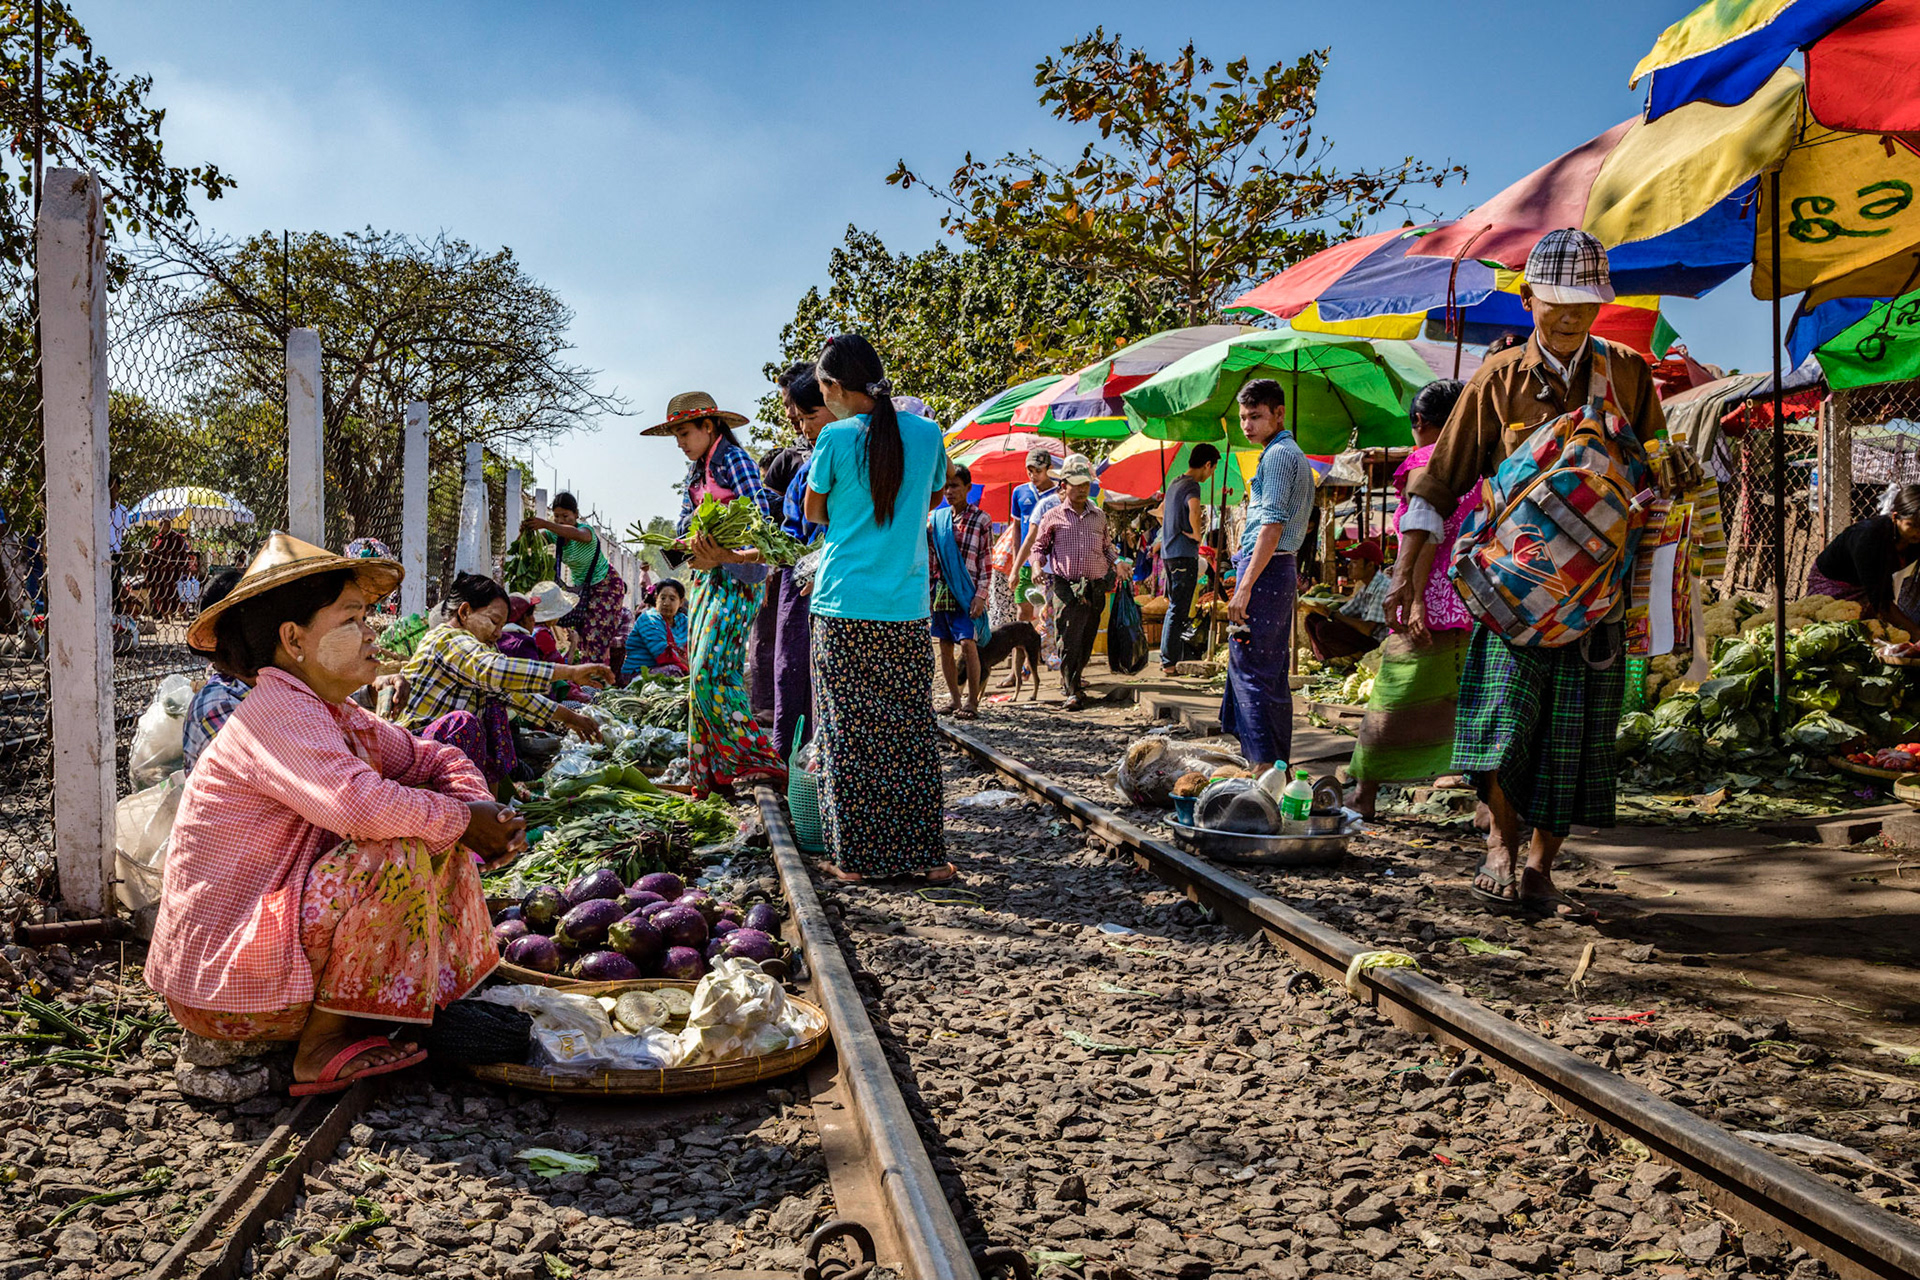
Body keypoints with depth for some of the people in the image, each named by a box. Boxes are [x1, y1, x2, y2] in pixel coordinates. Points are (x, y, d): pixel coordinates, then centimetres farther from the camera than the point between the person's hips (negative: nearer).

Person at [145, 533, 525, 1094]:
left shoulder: (337, 714, 8)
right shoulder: (276, 712, -21)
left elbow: (431, 759, 12)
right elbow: (361, 804, -38)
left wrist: (482, 813, -9)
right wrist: (463, 820, -21)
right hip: (221, 981, -9)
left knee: (439, 824, 6)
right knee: (401, 851, -27)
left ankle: (438, 998, 4)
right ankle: (322, 1048, -14)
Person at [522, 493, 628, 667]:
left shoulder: (586, 530, -27)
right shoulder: (556, 534, -7)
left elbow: (577, 534, -52)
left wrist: (545, 524, -64)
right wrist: (526, 531, -46)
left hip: (606, 586, -7)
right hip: (582, 587, 7)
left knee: (598, 635, -12)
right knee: (584, 633, 2)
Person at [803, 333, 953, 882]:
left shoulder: (836, 438, -6)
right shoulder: (926, 432, 4)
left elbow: (814, 513, 7)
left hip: (844, 607, -3)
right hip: (907, 609, 3)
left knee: (848, 734, 4)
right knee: (910, 731, 8)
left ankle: (855, 857, 9)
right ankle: (924, 855, 12)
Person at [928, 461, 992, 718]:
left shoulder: (980, 519, -1)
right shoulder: (937, 517, 10)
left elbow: (986, 562, -4)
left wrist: (980, 595, -10)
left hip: (967, 591, -4)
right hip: (941, 589, 4)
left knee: (968, 644, -12)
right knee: (945, 646, 6)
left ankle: (972, 701, -5)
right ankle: (953, 698, 15)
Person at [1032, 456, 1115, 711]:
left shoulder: (1099, 516, 16)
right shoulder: (1053, 516, 7)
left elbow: (1108, 546, 28)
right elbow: (1039, 546, 14)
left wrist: (1112, 567, 13)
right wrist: (1038, 566, -4)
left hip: (1096, 590, 4)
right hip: (1066, 589, -3)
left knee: (1086, 642, 7)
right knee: (1069, 640, -13)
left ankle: (1075, 678, 26)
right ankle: (1073, 692, -11)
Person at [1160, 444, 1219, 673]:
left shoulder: (1175, 482, 15)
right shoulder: (1191, 485, -14)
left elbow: (1161, 511, 31)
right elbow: (1194, 510, -35)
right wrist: (1197, 534, -20)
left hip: (1169, 551, 9)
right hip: (1184, 554, -9)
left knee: (1175, 606, 16)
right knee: (1179, 609, -5)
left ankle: (1171, 657, 21)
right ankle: (1170, 661, -3)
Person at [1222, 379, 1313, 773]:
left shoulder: (1278, 455, -12)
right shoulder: (1295, 455, 20)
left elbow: (1272, 525, -21)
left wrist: (1244, 587, -24)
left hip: (1265, 567, -10)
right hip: (1283, 569, 10)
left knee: (1250, 669, -9)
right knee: (1273, 672, 13)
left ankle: (1265, 767, -11)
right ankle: (1279, 763, 18)